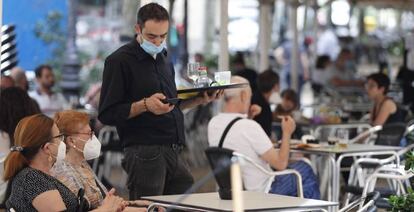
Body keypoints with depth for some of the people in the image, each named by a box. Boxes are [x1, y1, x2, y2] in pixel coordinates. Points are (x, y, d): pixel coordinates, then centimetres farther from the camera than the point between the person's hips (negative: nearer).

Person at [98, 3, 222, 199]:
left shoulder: (163, 59, 18)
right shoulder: (119, 61, -7)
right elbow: (107, 114, -12)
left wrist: (199, 100, 10)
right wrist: (144, 105, -24)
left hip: (174, 151, 7)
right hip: (144, 154, -7)